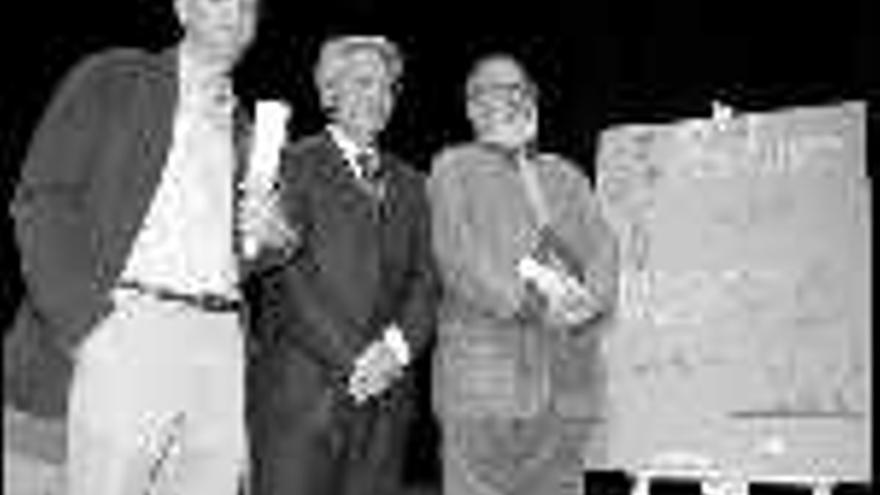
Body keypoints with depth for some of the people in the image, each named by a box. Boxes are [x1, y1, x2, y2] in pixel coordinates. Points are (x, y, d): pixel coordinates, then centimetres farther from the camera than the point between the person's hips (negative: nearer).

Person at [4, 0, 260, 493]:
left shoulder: (246, 129, 23)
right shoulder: (110, 79, 9)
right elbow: (40, 200, -1)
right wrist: (87, 317, -12)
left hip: (221, 341, 4)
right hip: (126, 328, -4)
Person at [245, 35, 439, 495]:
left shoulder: (408, 183, 20)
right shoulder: (293, 164, 3)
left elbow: (424, 281, 12)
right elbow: (287, 277, -8)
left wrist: (397, 347, -7)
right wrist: (351, 359, -13)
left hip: (384, 392, 5)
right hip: (301, 392, -4)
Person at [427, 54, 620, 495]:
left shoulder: (565, 176, 24)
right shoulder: (453, 168, 11)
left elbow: (602, 250, 11)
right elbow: (458, 256, -4)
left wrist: (590, 300, -11)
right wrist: (529, 304, -17)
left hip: (568, 383, 4)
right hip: (481, 382, -4)